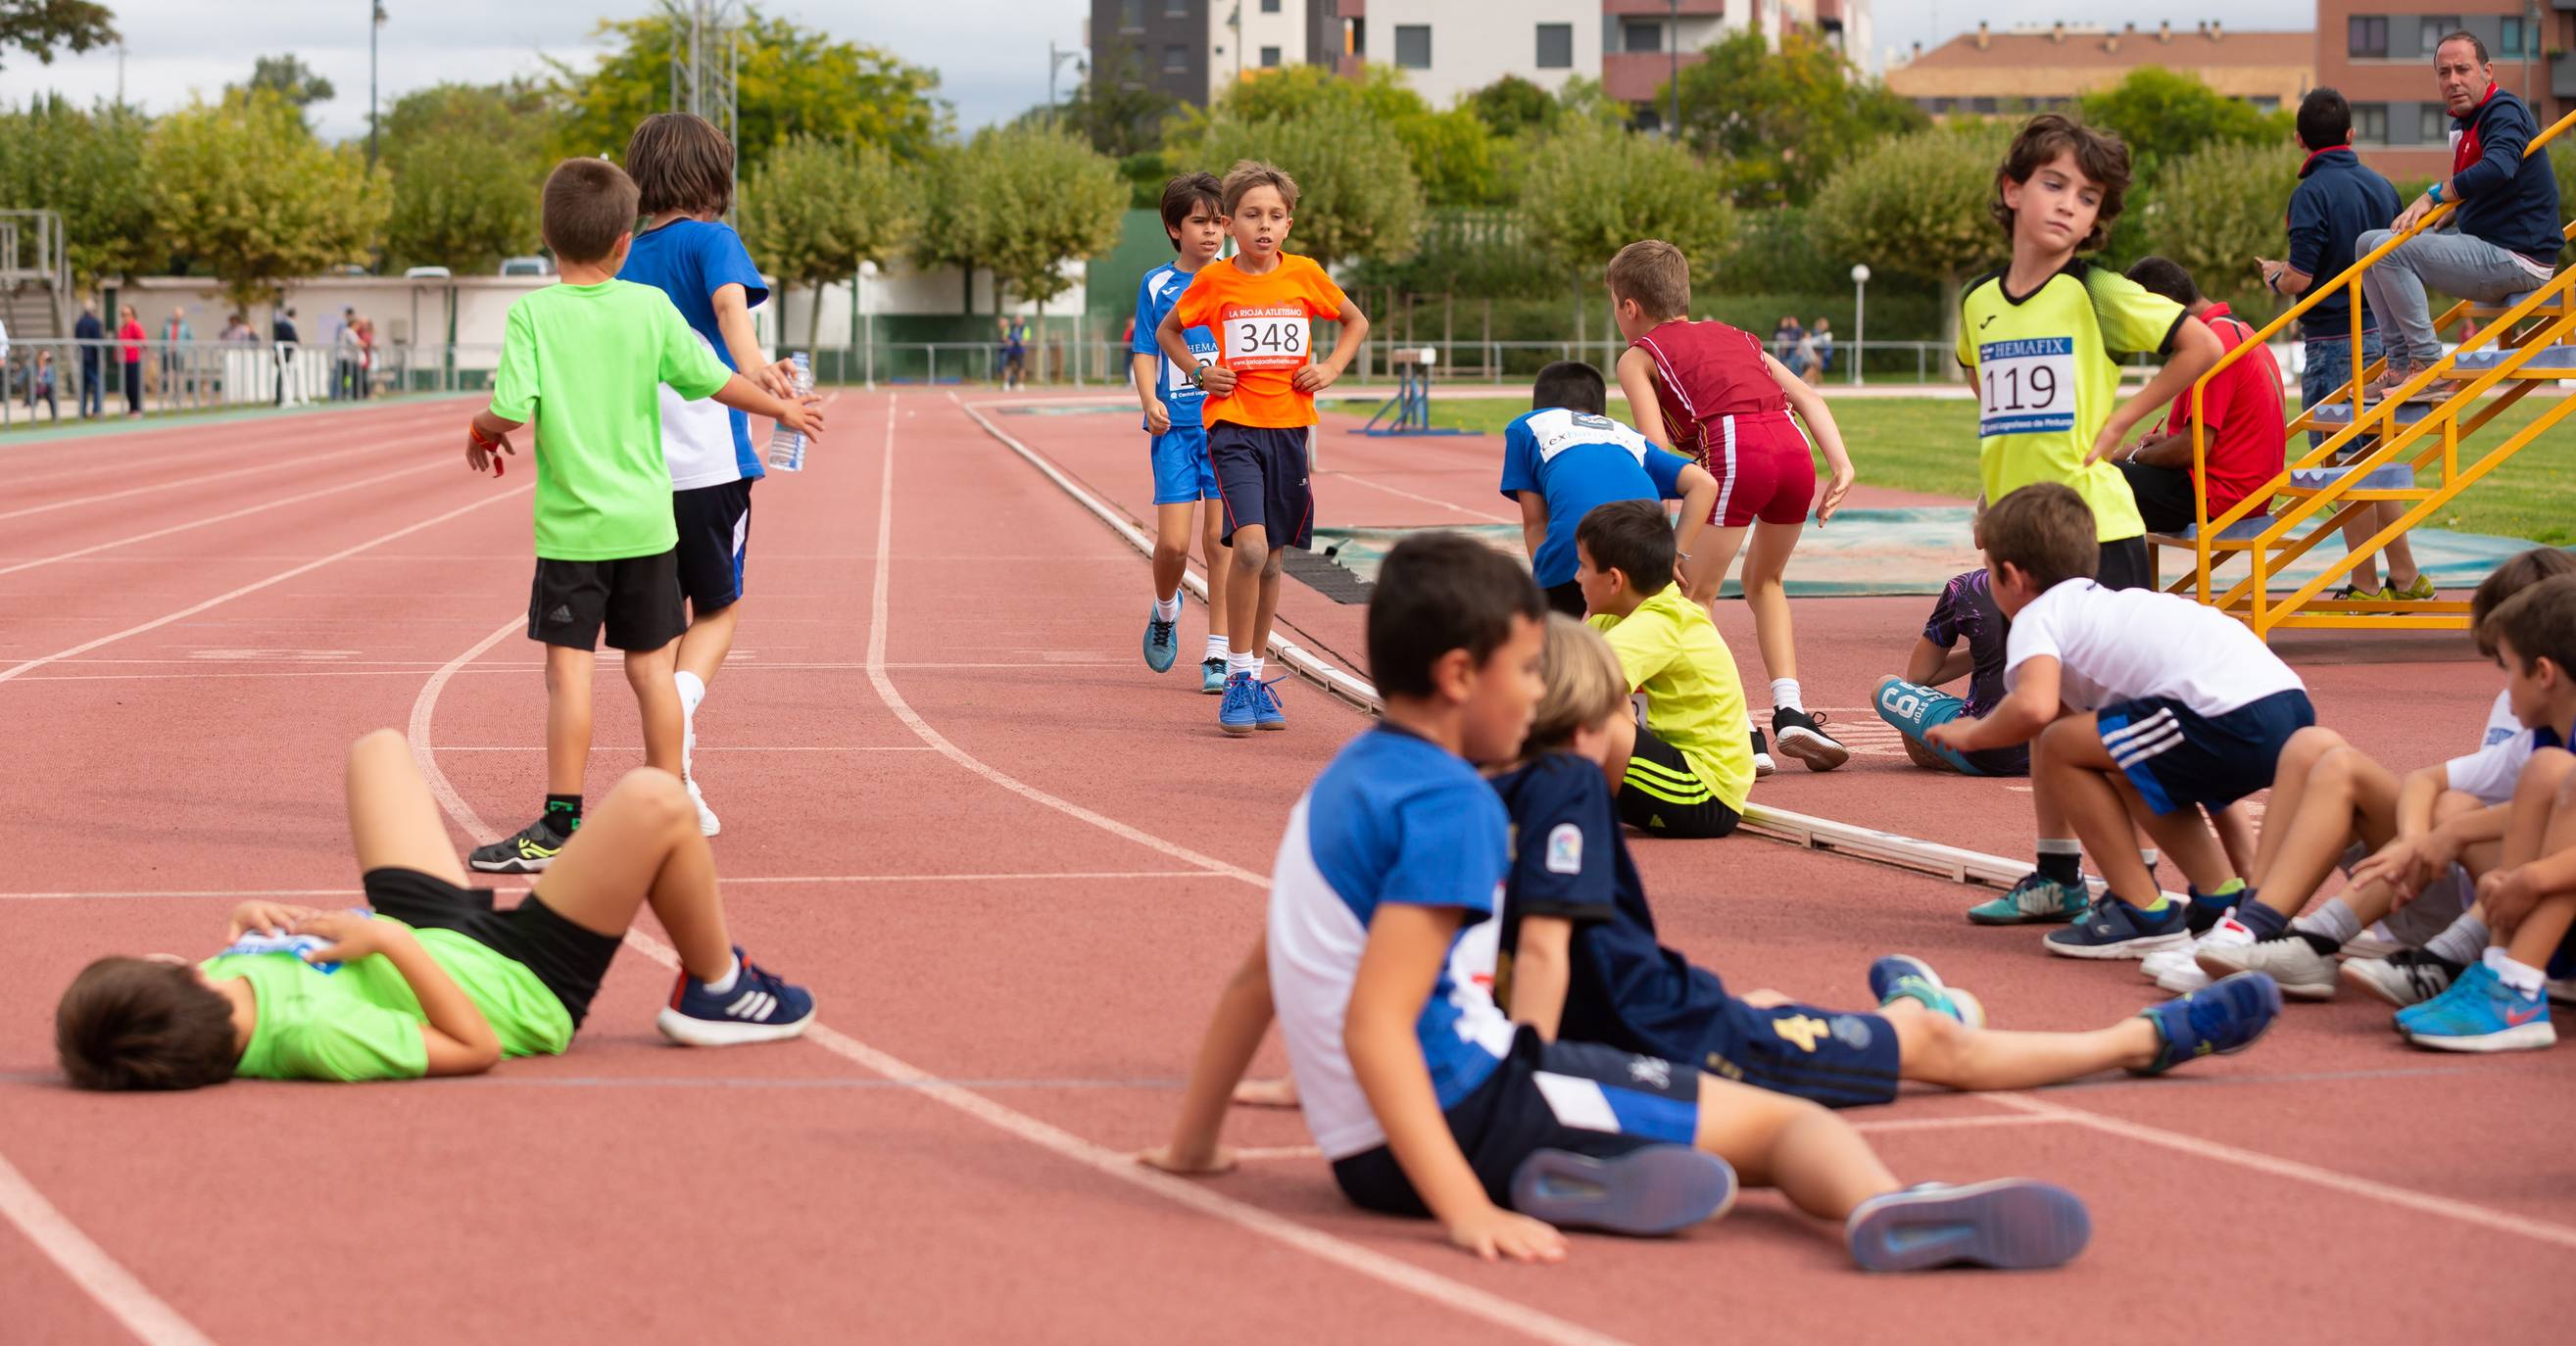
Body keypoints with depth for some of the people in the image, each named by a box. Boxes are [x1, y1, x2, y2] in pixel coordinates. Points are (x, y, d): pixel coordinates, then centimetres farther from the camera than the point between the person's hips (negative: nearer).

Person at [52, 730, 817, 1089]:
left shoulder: (199, 1004, -26)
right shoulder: (316, 1039, -45)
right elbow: (477, 1048, -32)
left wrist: (247, 930, -17)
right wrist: (392, 940, -35)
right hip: (522, 985, -7)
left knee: (379, 748, 25)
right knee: (654, 804, -16)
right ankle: (717, 992, 15)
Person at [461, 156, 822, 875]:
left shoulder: (532, 314, -9)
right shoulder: (651, 307, -1)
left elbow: (512, 410, -16)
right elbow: (716, 380, 3)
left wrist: (481, 431, 6)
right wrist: (783, 407, 20)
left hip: (572, 524, -3)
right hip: (646, 519, 3)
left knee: (568, 667, -2)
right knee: (651, 665, 12)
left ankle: (560, 826, -3)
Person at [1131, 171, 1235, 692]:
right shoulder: (1157, 285, 3)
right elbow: (1145, 354, 2)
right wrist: (1150, 402, -15)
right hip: (1175, 426, -1)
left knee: (1221, 538, -3)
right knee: (1173, 542, -7)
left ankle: (1218, 652, 3)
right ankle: (1165, 610, 25)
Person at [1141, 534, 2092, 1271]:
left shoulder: (1344, 783, 15)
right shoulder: (1447, 805, -13)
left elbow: (1257, 979, 20)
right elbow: (1374, 1023, -23)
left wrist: (1193, 1145, 29)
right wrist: (1465, 1211, -29)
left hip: (1365, 1151, 9)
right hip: (1467, 1107, -9)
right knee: (1788, 1120, -11)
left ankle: (1572, 1179, -7)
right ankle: (1883, 1211, -44)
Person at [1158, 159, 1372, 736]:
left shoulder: (1305, 274, 2)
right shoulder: (1213, 280, -2)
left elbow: (1356, 322, 19)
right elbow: (1166, 331, 15)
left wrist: (1330, 369, 3)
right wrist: (1199, 371, 0)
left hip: (1289, 427, 3)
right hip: (1233, 425, -3)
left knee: (1271, 561, 10)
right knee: (1250, 548, -20)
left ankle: (1255, 676, 25)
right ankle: (1237, 679, -10)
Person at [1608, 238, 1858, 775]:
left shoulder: (1637, 357, 18)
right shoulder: (1735, 337, 33)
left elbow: (1658, 452, 3)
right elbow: (1807, 398, 18)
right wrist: (1841, 467, 9)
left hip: (1733, 452, -6)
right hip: (1795, 450, 6)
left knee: (1690, 603, 5)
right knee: (1764, 580, 29)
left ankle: (1741, 734, -8)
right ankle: (1790, 711, 15)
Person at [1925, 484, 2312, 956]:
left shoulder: (2036, 616, 5)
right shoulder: (2107, 603, 32)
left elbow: (2033, 708, -14)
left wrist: (1972, 735, 4)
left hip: (2232, 715, -9)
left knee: (2059, 745, 1)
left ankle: (2144, 913, 2)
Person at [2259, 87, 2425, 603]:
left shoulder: (2312, 193, -15)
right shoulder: (2381, 186, 7)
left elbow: (2301, 277, -19)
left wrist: (2276, 275, 3)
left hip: (2335, 342, -7)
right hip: (2383, 336, 7)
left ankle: (2366, 585, 2)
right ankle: (2405, 579, 18)